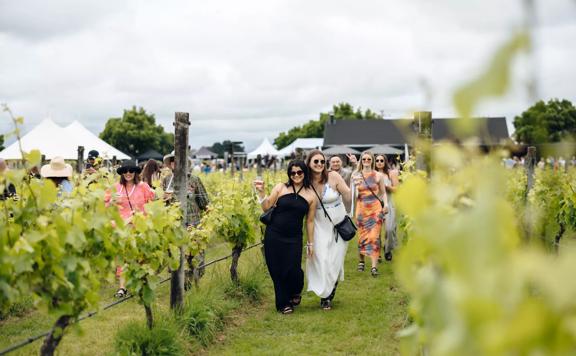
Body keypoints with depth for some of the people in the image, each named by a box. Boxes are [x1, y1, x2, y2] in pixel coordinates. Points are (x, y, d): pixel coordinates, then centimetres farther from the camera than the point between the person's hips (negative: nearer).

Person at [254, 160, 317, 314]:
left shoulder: (311, 195, 3)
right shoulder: (280, 187, 1)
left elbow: (310, 221, 7)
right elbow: (266, 207, 2)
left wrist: (311, 243, 9)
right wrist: (261, 192, -12)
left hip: (294, 238, 0)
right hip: (273, 236, 0)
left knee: (293, 270, -9)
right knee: (277, 271, 3)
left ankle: (296, 292, 27)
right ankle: (284, 303, 24)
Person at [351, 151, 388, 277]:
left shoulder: (378, 175, 3)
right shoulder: (356, 175, 6)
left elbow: (383, 192, 11)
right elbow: (354, 194, 10)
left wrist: (385, 204, -3)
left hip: (376, 208, -1)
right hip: (361, 208, 1)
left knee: (374, 237, -9)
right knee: (362, 236, 6)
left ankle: (374, 266, -12)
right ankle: (361, 261, 27)